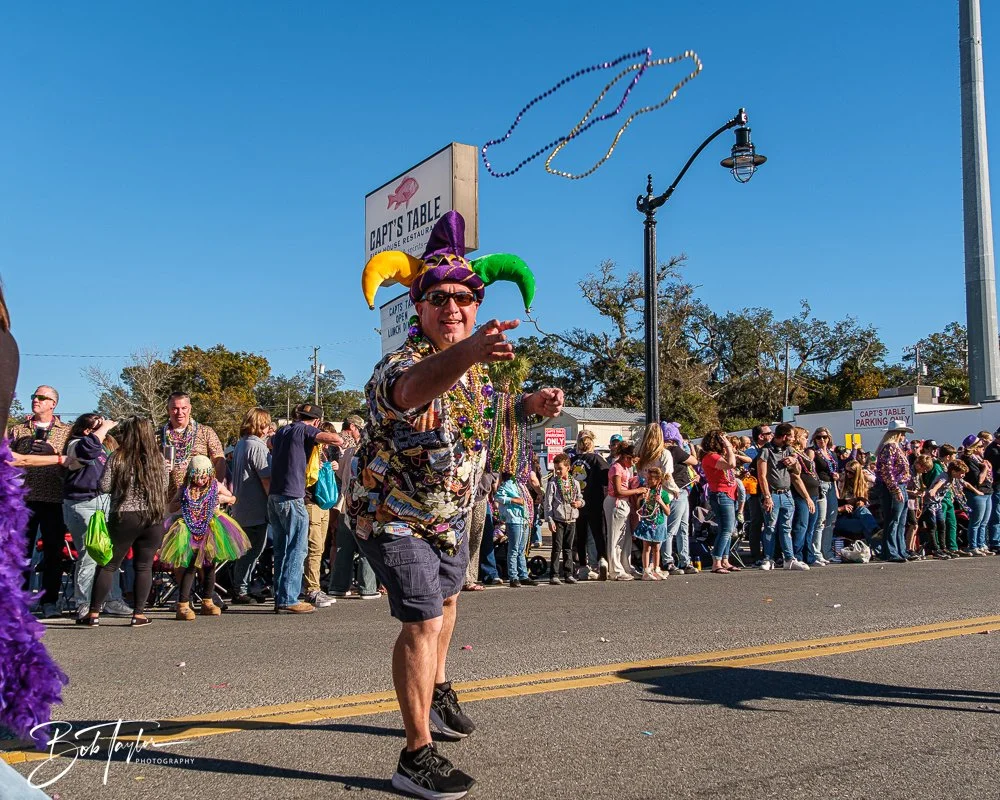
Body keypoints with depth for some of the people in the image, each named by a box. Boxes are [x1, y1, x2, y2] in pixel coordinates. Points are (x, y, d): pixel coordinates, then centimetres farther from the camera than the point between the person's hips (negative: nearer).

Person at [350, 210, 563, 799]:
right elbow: (415, 386, -56)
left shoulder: (474, 364, -4)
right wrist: (470, 352, -77)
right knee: (424, 621, -18)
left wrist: (531, 404, -7)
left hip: (450, 513, 9)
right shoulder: (402, 363, -30)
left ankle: (438, 690, 52)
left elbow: (488, 410, 14)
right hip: (395, 514, -9)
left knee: (447, 597, 26)